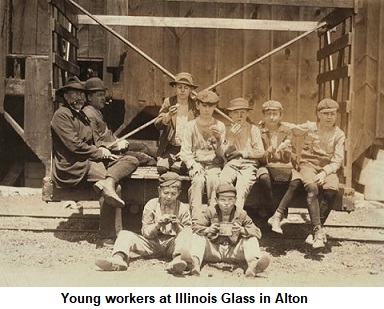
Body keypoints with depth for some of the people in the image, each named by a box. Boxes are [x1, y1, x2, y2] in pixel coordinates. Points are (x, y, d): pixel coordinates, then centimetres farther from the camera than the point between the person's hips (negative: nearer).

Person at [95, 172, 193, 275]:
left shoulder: (183, 208, 5)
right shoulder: (151, 205, 5)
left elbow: (187, 233, -1)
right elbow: (145, 232, 0)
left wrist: (177, 227, -22)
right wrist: (158, 225, -20)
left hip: (172, 244, -1)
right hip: (153, 243, 1)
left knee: (188, 232, -30)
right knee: (124, 234, -16)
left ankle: (178, 258, -55)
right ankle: (118, 258, -47)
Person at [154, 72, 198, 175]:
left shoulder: (195, 106, 0)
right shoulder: (168, 102, 2)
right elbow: (157, 125, -4)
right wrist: (169, 115, -23)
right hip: (170, 146, 1)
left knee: (179, 168, -27)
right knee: (161, 168, -22)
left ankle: (178, 162, 1)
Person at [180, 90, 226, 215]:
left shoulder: (220, 126, 6)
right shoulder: (191, 126, 3)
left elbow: (222, 154, 4)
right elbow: (185, 152, -2)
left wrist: (219, 138, -13)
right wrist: (194, 165, -18)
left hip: (214, 164, 1)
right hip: (196, 163, -1)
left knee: (213, 179, -31)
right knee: (198, 180, -31)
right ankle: (196, 217, -30)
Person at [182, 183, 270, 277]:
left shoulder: (241, 214, 3)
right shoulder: (210, 212, 3)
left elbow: (257, 232, 0)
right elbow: (195, 227, 0)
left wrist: (242, 230, -18)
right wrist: (208, 230, -20)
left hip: (233, 253, 0)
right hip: (213, 250, 0)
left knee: (252, 238, -18)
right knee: (197, 236, -19)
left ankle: (253, 263, -49)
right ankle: (195, 261, -50)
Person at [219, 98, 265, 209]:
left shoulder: (253, 129, 11)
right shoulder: (228, 130, 18)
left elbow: (260, 151, 3)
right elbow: (223, 154, 10)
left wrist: (241, 152, -1)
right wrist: (231, 138, -1)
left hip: (249, 163, -2)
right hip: (231, 163, 2)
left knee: (242, 184, -32)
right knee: (222, 180, -30)